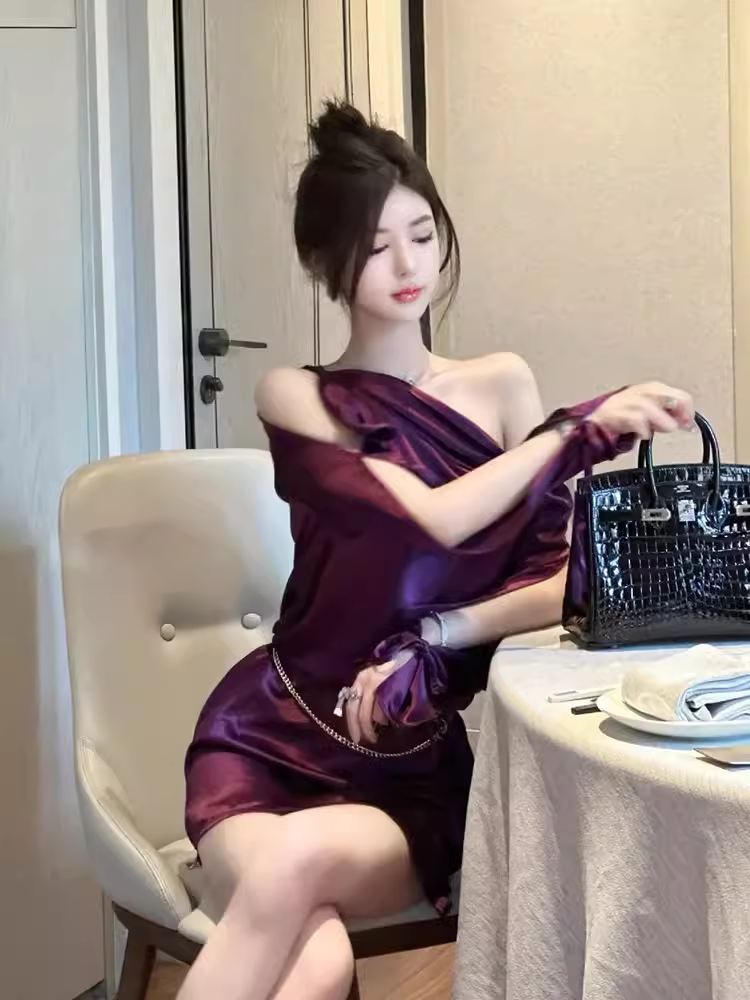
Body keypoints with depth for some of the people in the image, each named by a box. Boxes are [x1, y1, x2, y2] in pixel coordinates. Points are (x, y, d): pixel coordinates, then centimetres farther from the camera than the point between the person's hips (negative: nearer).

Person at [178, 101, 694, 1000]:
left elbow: (564, 582, -1)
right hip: (272, 740, -1)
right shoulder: (297, 398, 1)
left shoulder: (502, 384, 7)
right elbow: (434, 520, -15)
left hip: (418, 768, 1)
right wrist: (582, 427, -15)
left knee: (298, 862, -33)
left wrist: (434, 642, -14)